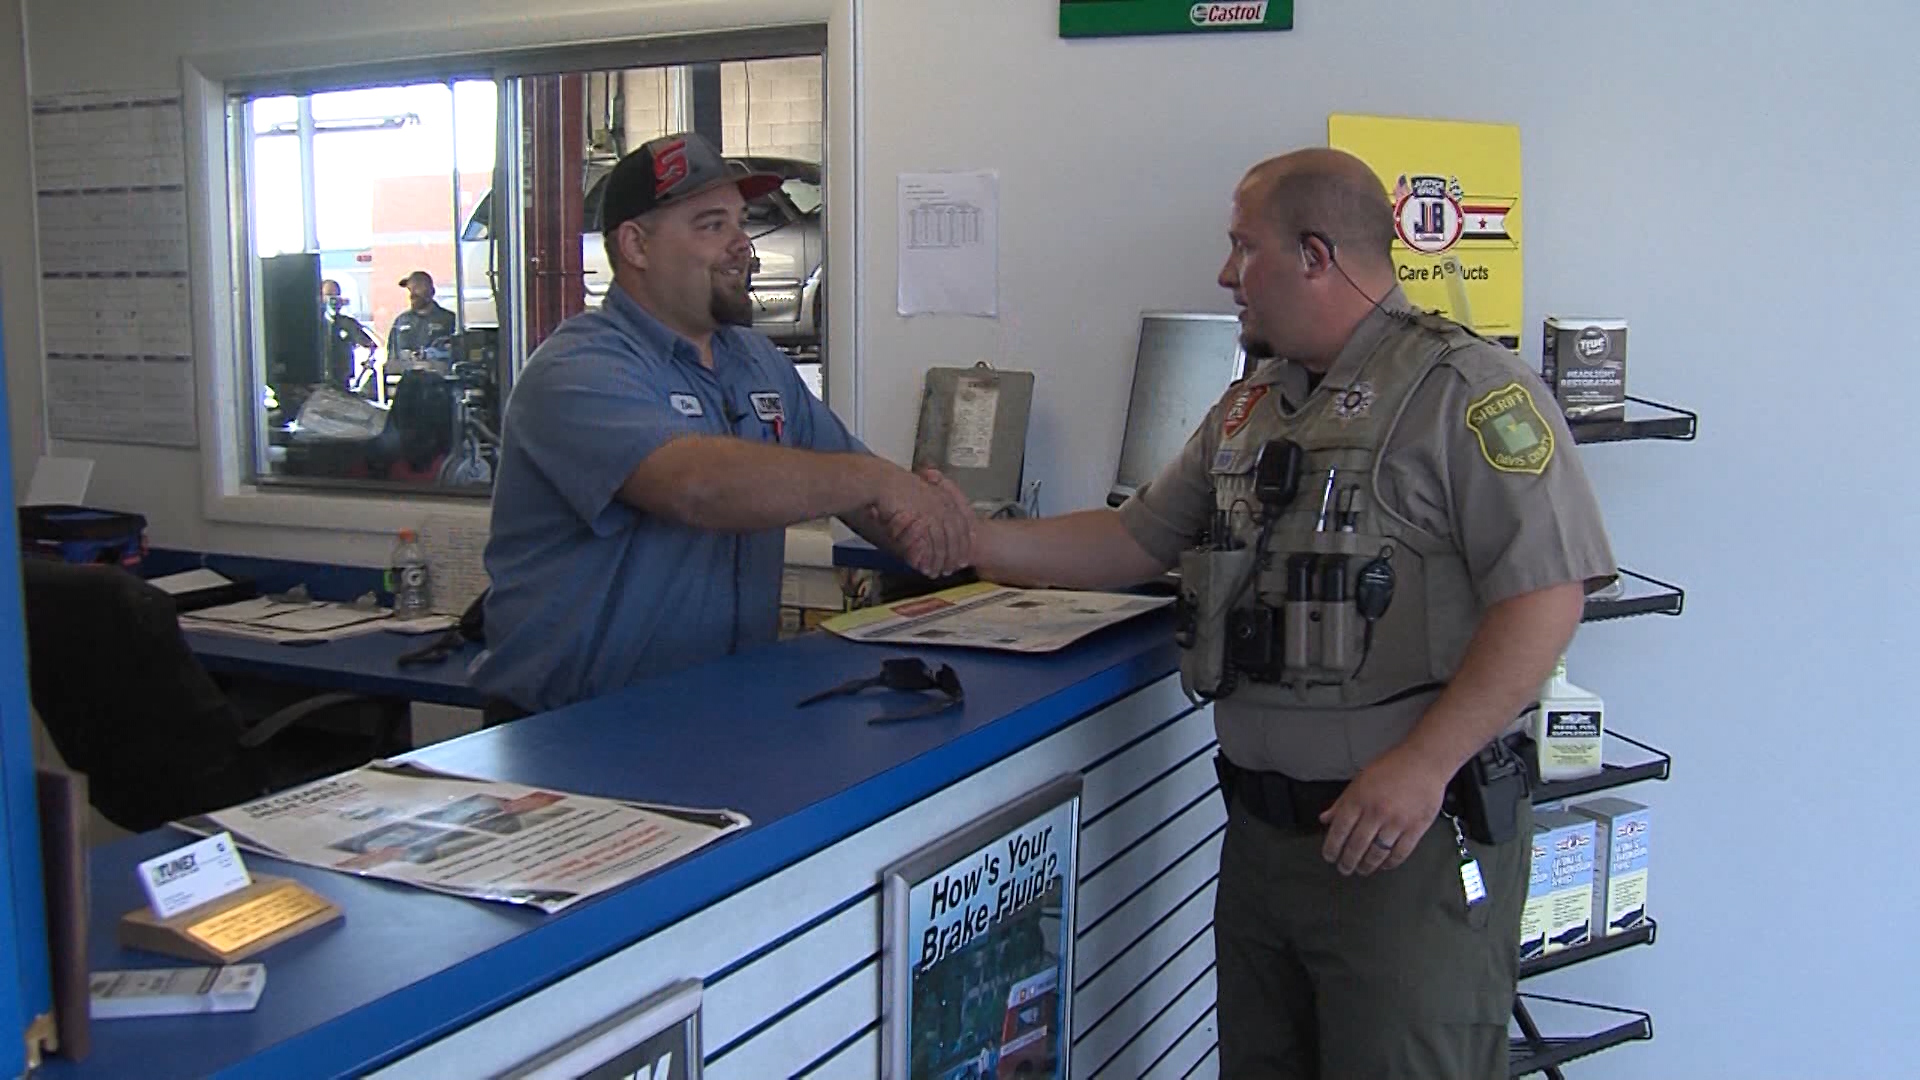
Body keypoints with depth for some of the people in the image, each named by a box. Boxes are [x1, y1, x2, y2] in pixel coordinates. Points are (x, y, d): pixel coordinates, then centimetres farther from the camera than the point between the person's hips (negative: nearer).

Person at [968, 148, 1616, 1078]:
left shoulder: (1466, 390, -12)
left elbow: (1544, 595, -19)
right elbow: (1138, 538, 18)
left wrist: (1422, 765, -25)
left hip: (1410, 840, -7)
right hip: (1261, 829, 8)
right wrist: (974, 540, 9)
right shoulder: (1250, 406, 14)